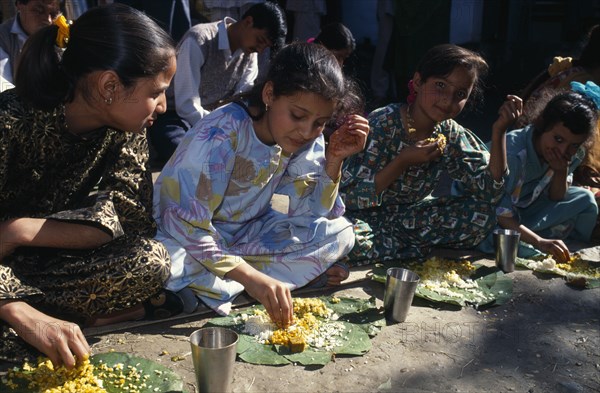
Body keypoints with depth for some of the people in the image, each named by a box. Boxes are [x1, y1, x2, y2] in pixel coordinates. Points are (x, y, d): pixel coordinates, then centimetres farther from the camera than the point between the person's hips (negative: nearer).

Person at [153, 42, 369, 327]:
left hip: (246, 235, 6)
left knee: (340, 233, -9)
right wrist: (250, 277, -37)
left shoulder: (308, 140, -7)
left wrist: (334, 159, -19)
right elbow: (185, 224, -29)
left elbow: (310, 214, -6)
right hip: (186, 234, -5)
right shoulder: (222, 133, -27)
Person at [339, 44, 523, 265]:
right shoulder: (382, 125, -19)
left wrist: (498, 132, -16)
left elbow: (490, 192, -10)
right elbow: (350, 197, -23)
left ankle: (394, 243, -9)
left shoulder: (453, 137, -3)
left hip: (409, 218, 5)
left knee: (482, 215, -11)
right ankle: (420, 248, -12)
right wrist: (403, 161, -28)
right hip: (364, 218, -4)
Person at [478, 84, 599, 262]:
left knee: (584, 199, -6)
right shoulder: (513, 152, -33)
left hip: (523, 209, 7)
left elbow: (556, 199, 0)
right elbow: (499, 214, -33)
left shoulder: (573, 155, -9)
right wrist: (539, 242, -43)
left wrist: (561, 171, -21)